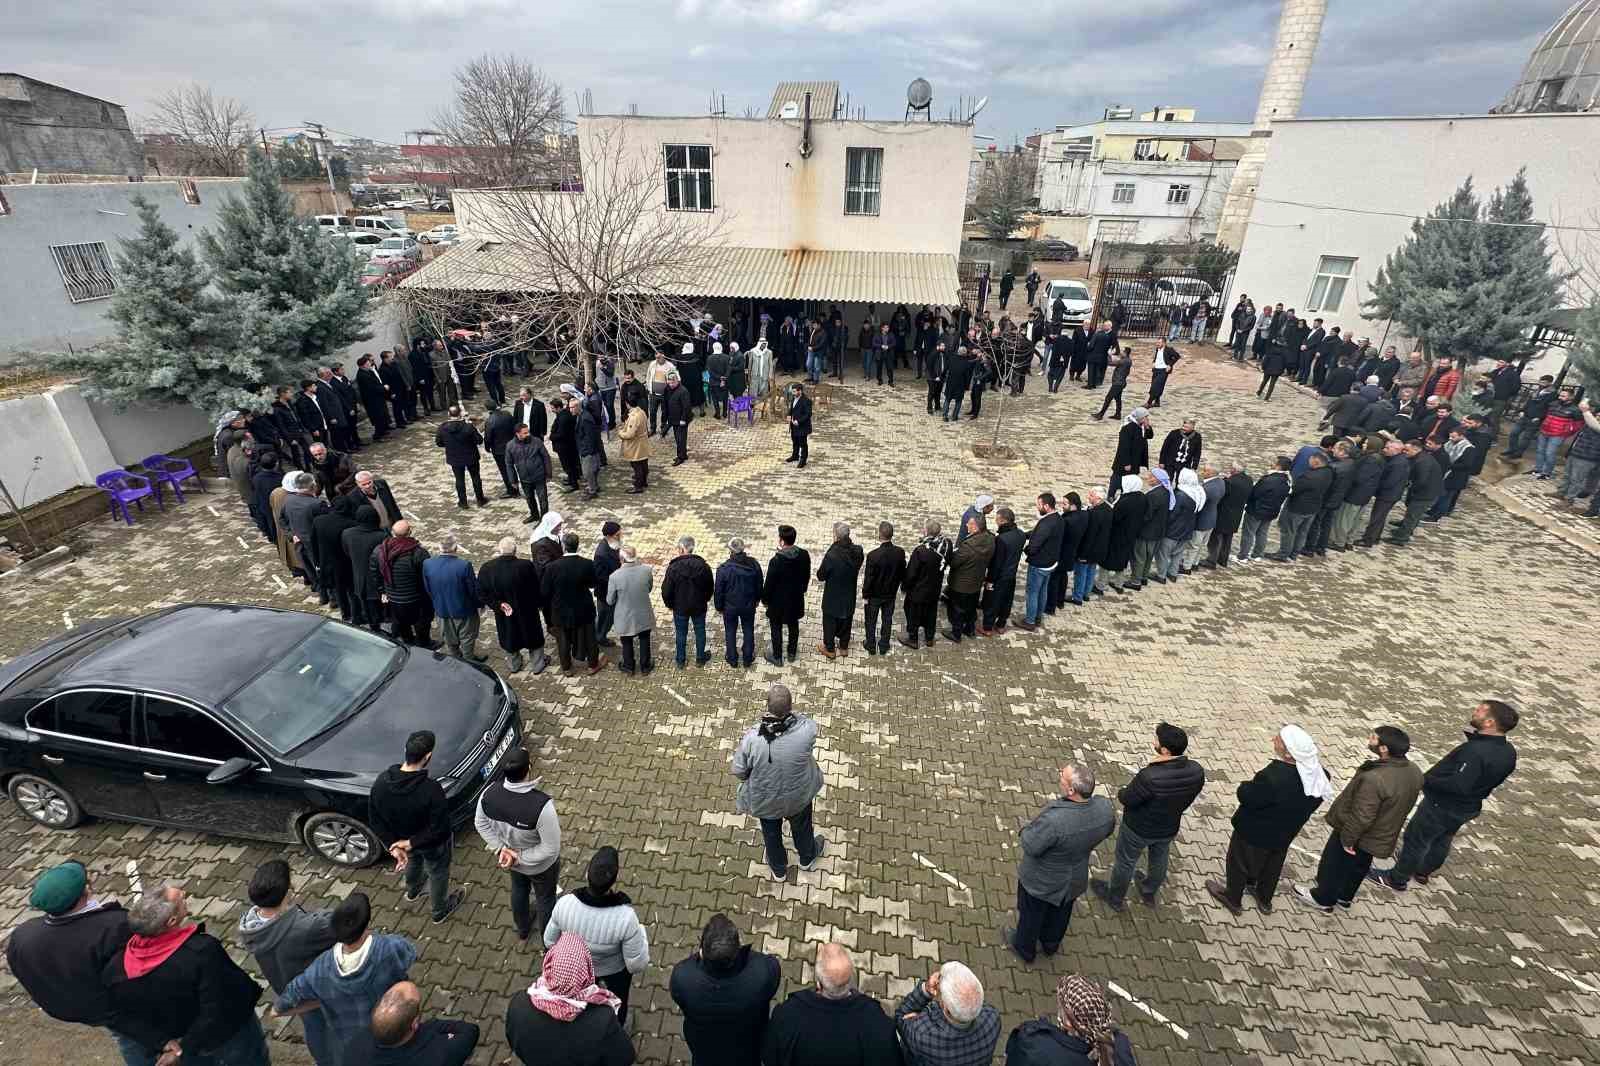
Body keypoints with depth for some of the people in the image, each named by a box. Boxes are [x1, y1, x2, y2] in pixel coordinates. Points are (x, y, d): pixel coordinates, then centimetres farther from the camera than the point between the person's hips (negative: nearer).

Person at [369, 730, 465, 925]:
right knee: (438, 874, 25)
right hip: (432, 845, -5)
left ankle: (412, 892, 67)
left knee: (413, 861, 37)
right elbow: (439, 828, -32)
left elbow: (375, 819, -12)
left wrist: (392, 845, -7)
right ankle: (440, 911, 51)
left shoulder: (381, 781, -24)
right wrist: (412, 843, -17)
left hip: (401, 839, 5)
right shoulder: (431, 790, -40)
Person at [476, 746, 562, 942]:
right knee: (546, 898, 26)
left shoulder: (489, 793, -27)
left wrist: (500, 849, -5)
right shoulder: (542, 805, -42)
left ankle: (522, 929, 62)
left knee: (519, 890, 35)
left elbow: (481, 824, -7)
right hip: (541, 864, -4)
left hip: (510, 857, 4)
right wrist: (520, 858, -18)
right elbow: (551, 848, -32)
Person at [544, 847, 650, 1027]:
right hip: (615, 969, -2)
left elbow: (550, 941, -12)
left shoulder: (565, 904, -34)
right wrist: (640, 932, -9)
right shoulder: (625, 917, -41)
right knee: (618, 996, 33)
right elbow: (637, 965, -26)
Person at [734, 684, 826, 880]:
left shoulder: (751, 738, -34)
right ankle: (808, 858, 62)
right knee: (801, 826, 33)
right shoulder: (806, 729, -35)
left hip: (765, 801, 0)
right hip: (798, 796, 1)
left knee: (771, 834, 30)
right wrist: (790, 713, 2)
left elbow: (739, 771, -17)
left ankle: (778, 870, 57)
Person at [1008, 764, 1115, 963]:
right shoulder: (1105, 808, -27)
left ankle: (1024, 948, 52)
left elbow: (1031, 847, -30)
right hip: (1075, 879, 5)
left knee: (1031, 915, 26)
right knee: (1060, 913, 33)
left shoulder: (1054, 819, -46)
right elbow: (1107, 830, -3)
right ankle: (1051, 944, 60)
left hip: (1040, 881, -5)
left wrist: (1028, 828, -11)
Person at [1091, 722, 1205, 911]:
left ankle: (1114, 897, 47)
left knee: (1125, 862, 22)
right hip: (1169, 828, 5)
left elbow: (1126, 799, -27)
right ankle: (1149, 893, 59)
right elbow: (1189, 798, -5)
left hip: (1138, 829, -5)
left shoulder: (1149, 777, -43)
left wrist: (1121, 792, -5)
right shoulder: (1197, 771, -23)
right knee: (1159, 859, 33)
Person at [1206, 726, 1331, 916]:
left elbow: (1247, 797, -29)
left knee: (1240, 863, 21)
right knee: (1273, 864, 31)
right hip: (1286, 832, 6)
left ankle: (1233, 899, 43)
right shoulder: (1317, 772, -20)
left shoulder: (1272, 778, -44)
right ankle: (1265, 899, 54)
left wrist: (1245, 786, -8)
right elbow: (1315, 801, -2)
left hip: (1255, 832, -6)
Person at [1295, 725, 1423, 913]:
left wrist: (1347, 838, -15)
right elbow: (1403, 802, 4)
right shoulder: (1414, 771, -14)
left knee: (1333, 865, 19)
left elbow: (1361, 817, -31)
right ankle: (1344, 896, 52)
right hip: (1383, 836, 7)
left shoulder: (1374, 780, -41)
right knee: (1359, 866, 29)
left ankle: (1323, 899, 40)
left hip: (1356, 835, -7)